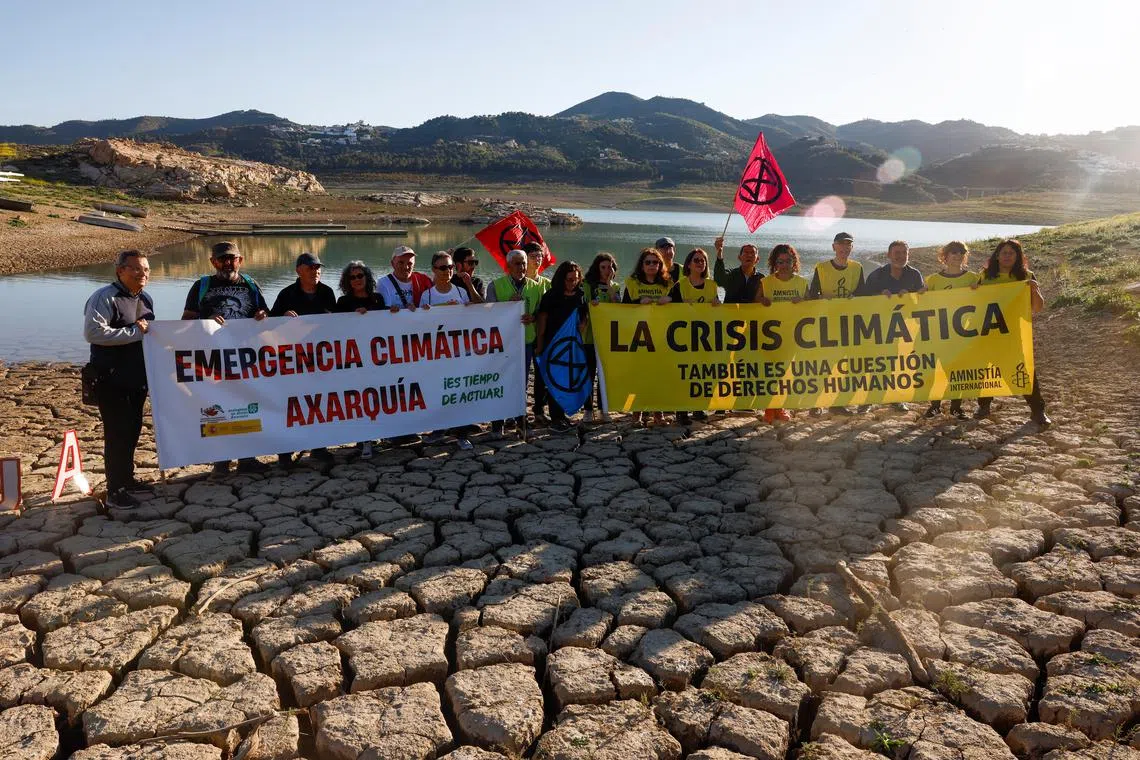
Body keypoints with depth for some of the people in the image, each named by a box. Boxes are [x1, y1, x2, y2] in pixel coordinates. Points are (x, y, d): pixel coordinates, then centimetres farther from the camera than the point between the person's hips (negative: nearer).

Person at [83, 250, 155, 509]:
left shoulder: (145, 299, 14)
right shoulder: (105, 298, -13)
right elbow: (92, 332, -26)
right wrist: (134, 332, -23)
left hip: (138, 378, 8)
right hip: (111, 379, -8)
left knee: (133, 429, 16)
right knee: (117, 433, -6)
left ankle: (127, 478, 30)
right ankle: (115, 491, 2)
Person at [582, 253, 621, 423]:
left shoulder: (615, 287, 10)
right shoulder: (587, 285, 1)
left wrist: (609, 286, -9)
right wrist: (590, 305, -20)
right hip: (590, 335, -2)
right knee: (589, 373, -1)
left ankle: (603, 409, 12)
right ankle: (588, 409, 6)